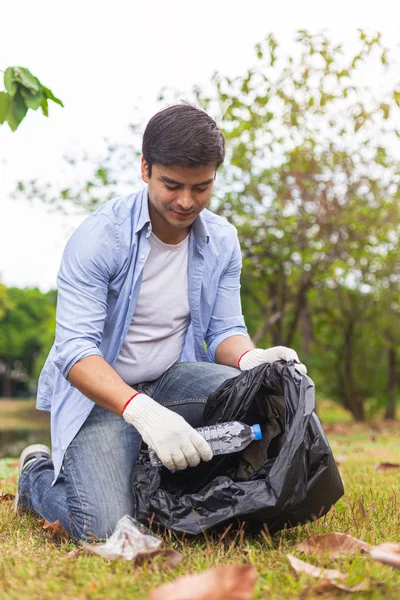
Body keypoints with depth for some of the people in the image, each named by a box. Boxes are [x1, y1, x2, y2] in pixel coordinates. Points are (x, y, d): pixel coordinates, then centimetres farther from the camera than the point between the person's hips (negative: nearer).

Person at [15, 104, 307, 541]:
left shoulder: (222, 241, -2)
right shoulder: (98, 238, -18)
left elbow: (224, 330, 2)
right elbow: (75, 349, -24)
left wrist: (252, 359, -24)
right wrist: (141, 411, -41)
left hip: (172, 378, 5)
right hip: (101, 391, -4)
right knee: (104, 529, -22)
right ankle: (37, 473, 13)